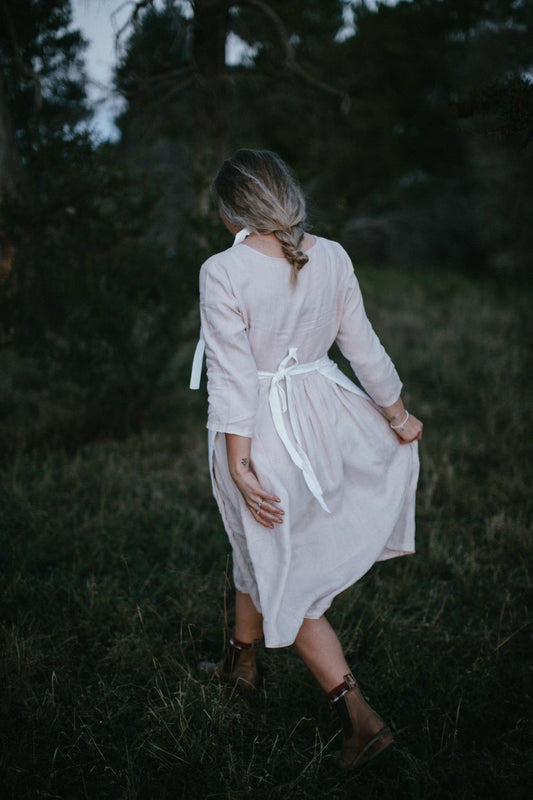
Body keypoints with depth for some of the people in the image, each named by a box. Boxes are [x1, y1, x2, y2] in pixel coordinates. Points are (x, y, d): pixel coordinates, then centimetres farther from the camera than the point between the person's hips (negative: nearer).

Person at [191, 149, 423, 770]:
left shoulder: (223, 272, -18)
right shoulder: (331, 257, -4)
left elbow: (233, 377, -19)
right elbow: (363, 346, 3)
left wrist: (240, 465, -16)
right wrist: (398, 415, 15)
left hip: (260, 430, -6)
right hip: (323, 417, 6)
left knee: (281, 572, 8)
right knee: (260, 545, 26)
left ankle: (358, 715, 7)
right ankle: (242, 658, 46)